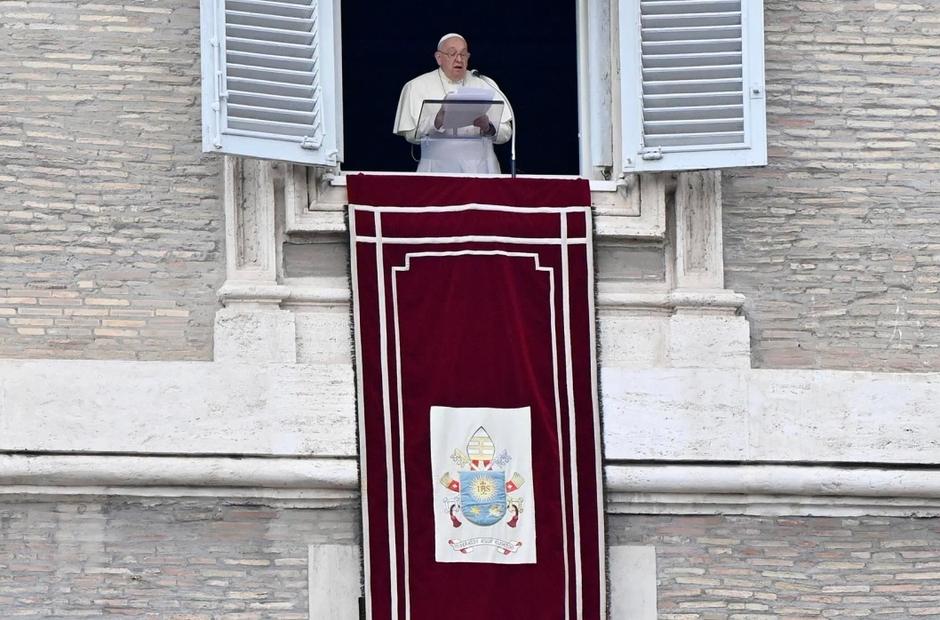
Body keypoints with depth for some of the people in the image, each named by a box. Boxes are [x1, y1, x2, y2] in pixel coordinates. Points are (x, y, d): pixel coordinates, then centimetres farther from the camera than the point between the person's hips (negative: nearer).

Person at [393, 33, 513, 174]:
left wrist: (488, 128, -15)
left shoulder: (486, 85, 12)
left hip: (479, 168, 2)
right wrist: (437, 123, -19)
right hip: (438, 168, -2)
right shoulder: (417, 87, 7)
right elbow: (410, 135, -2)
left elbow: (506, 134, 6)